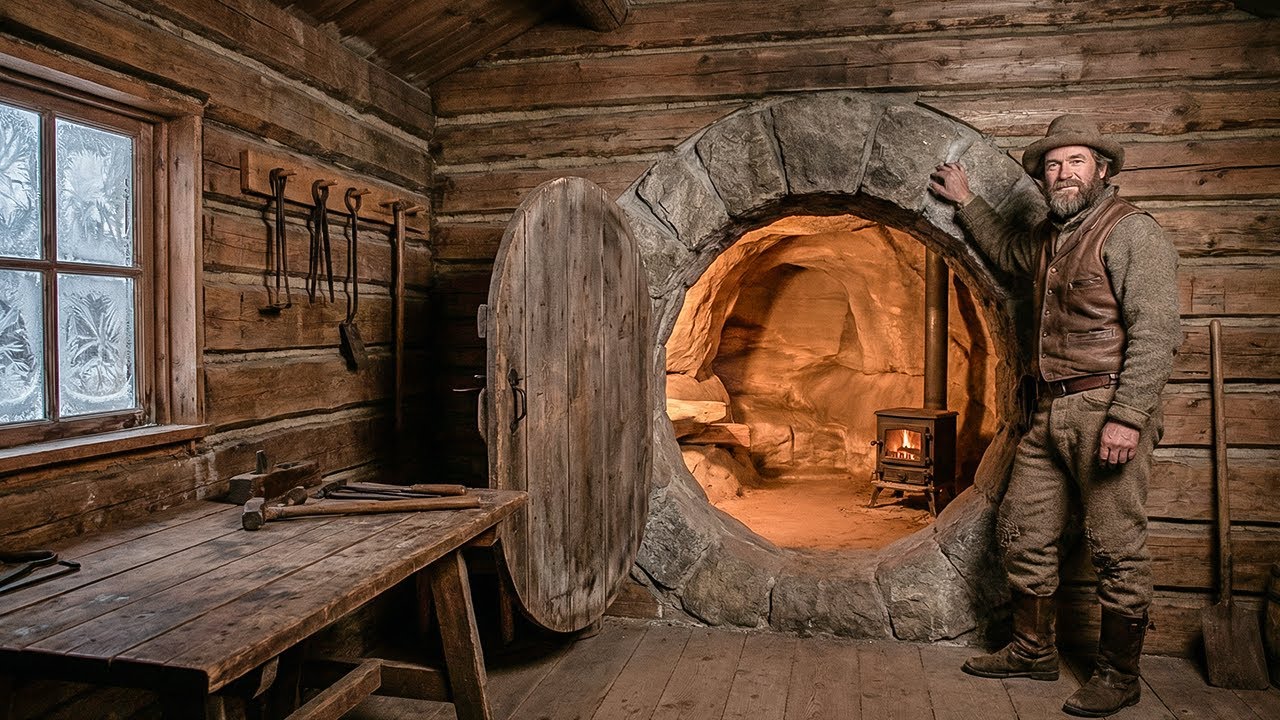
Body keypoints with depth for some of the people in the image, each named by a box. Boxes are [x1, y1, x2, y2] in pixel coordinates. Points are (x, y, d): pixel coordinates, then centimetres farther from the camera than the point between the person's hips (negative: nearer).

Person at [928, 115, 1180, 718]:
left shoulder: (1130, 232, -8)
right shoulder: (1046, 238, 16)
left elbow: (1156, 332, -16)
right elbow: (1005, 250, 42)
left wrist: (1127, 417, -22)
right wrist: (965, 201, 39)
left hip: (1107, 410, -8)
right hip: (1050, 414, 8)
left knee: (1116, 549, -1)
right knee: (1022, 533, 12)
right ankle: (1033, 651, 27)